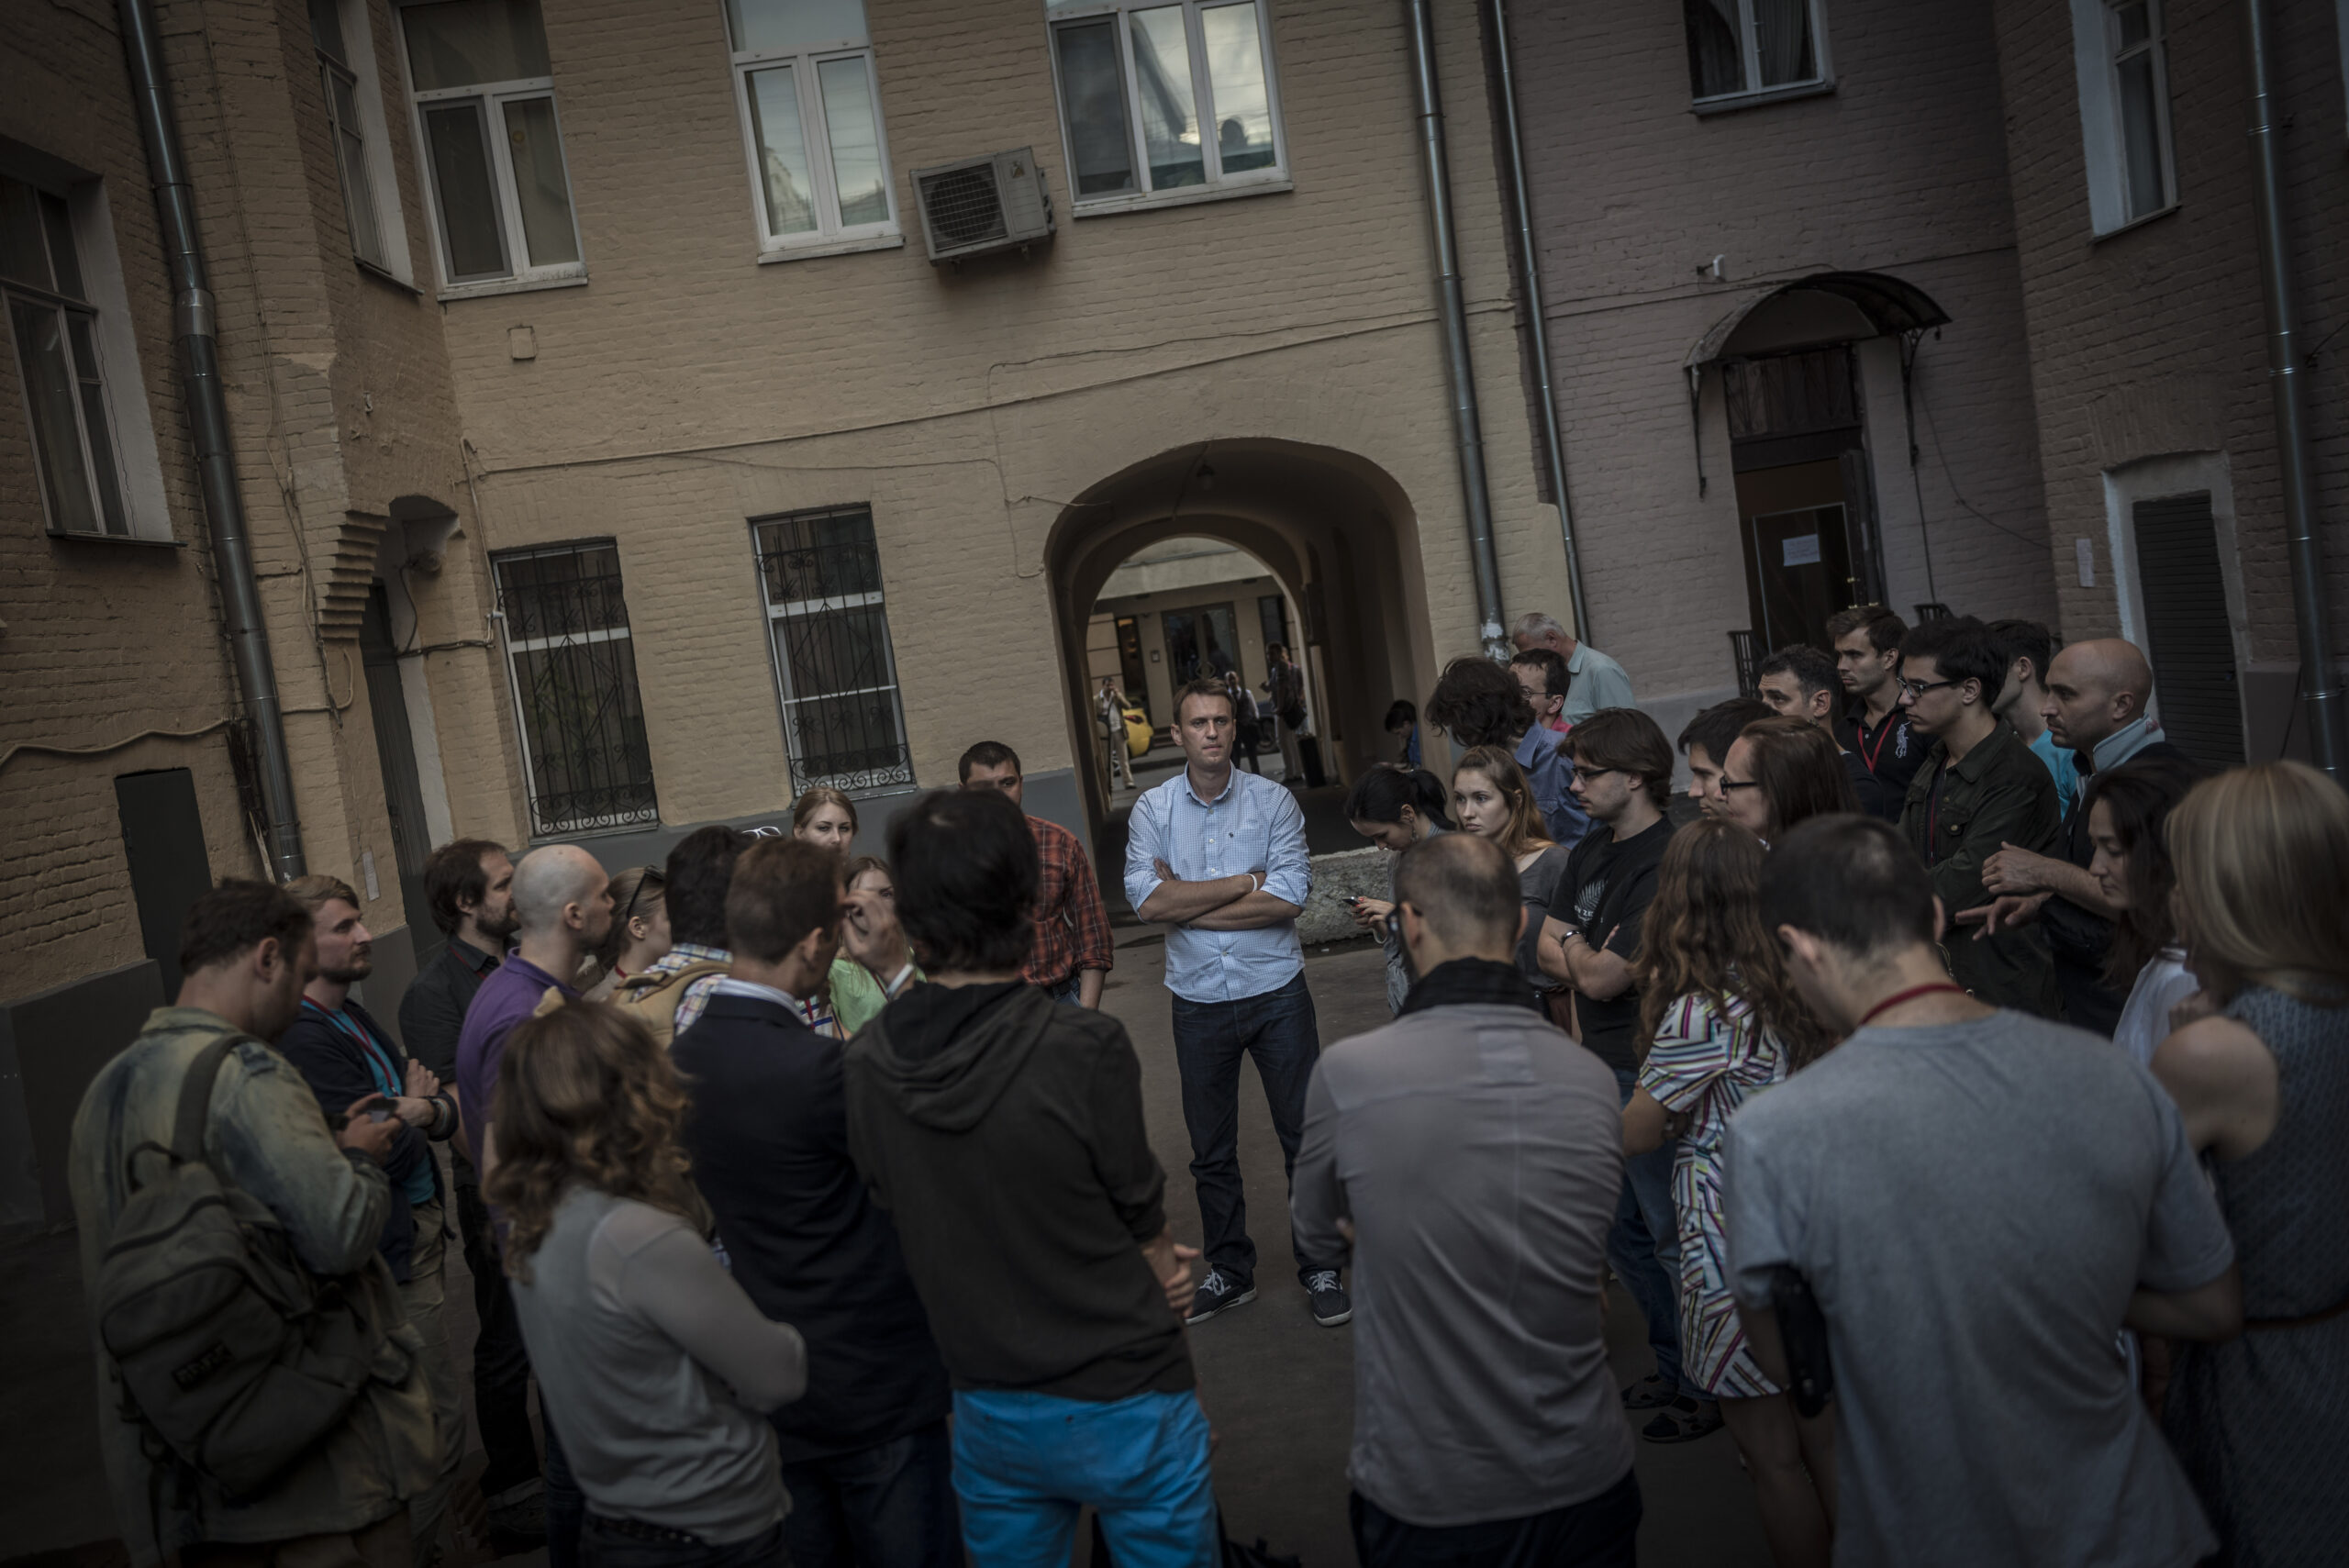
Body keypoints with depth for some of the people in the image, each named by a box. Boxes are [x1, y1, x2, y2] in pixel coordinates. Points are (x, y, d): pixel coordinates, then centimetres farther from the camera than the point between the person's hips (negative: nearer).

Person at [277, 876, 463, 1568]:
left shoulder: (351, 1016, 11)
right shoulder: (304, 1038, -20)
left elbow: (448, 1108, 11)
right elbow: (387, 1152, -23)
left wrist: (424, 1110, -12)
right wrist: (414, 1109, -3)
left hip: (416, 1231, 9)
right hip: (391, 1253, -9)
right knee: (439, 1418, -3)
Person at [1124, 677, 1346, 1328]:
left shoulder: (1273, 801, -4)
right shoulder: (1152, 809, -1)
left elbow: (1290, 897, -15)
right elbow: (1146, 899, -15)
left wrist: (1187, 903, -14)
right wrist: (1247, 881, -13)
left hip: (1276, 992, -1)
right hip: (1198, 1001, 1)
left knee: (1304, 1134, 6)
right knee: (1210, 1150, 13)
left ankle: (1320, 1268, 22)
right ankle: (1229, 1271, 30)